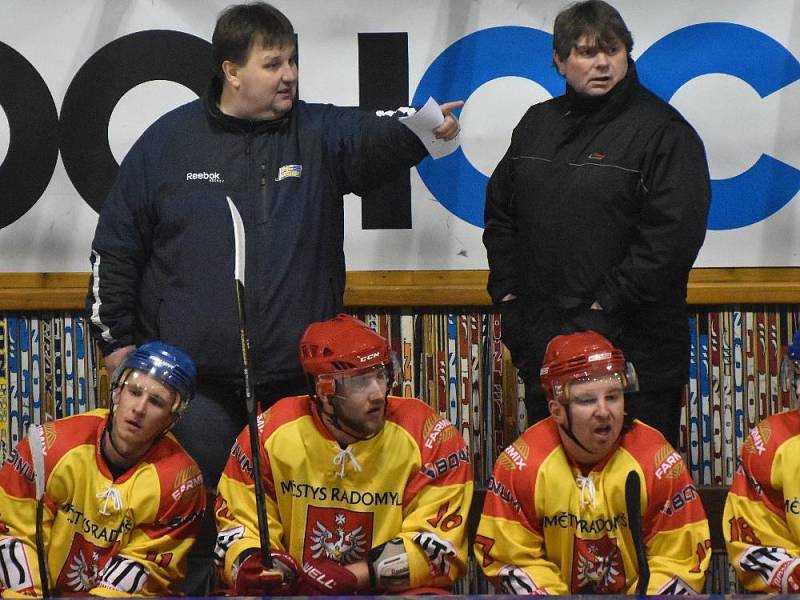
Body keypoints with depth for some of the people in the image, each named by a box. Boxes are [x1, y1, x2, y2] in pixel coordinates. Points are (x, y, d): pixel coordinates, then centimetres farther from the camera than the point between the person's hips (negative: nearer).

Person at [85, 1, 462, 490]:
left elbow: (376, 134, -18)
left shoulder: (319, 134, 4)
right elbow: (115, 249, 9)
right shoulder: (168, 140, 3)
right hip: (195, 385, -1)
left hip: (299, 381, 1)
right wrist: (116, 339, 6)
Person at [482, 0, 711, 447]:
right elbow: (500, 211, 22)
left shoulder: (662, 130, -7)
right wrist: (506, 290, 9)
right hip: (542, 340, 6)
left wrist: (606, 304, -16)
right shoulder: (537, 125, 13)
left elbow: (674, 234, -16)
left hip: (630, 341, -6)